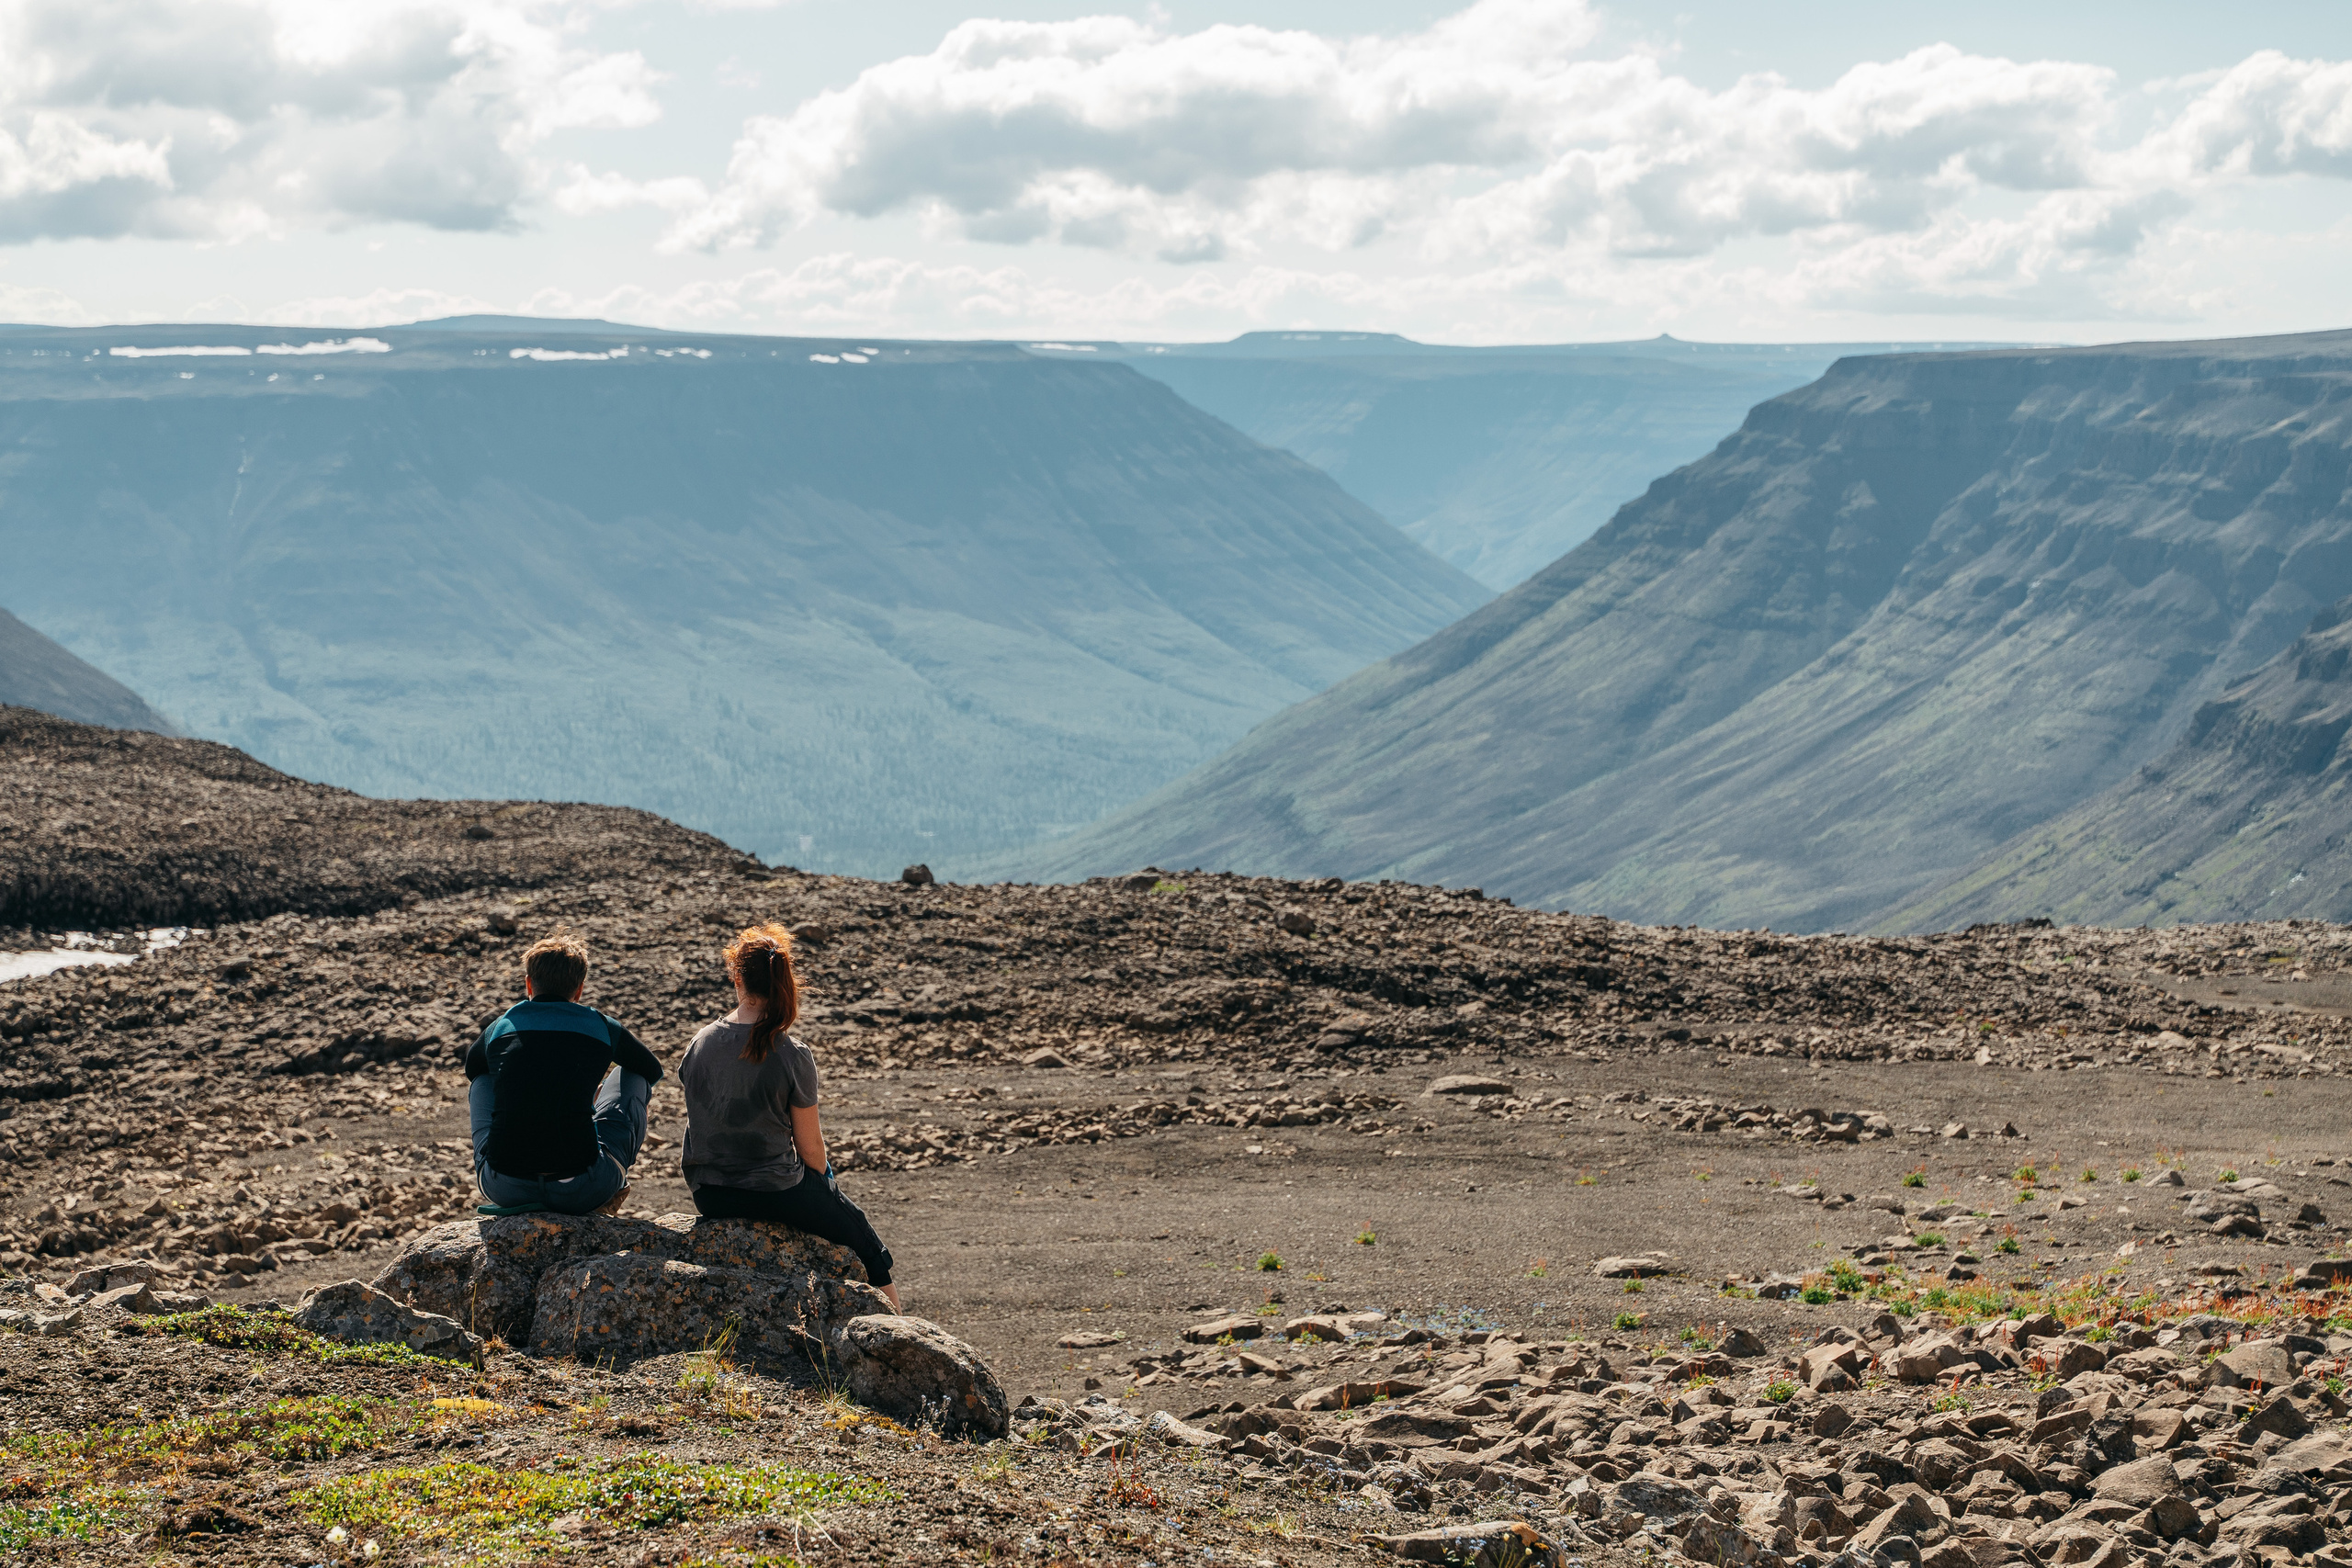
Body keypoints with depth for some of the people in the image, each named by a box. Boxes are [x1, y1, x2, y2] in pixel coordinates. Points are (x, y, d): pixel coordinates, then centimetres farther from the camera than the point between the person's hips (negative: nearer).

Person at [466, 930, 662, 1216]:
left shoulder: (500, 1027, 12)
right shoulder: (601, 1027, 8)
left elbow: (471, 1069, 38)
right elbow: (653, 1071, 31)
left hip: (505, 1190, 2)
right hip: (581, 1193, -2)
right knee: (633, 1078, 23)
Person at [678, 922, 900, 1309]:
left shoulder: (701, 1043, -6)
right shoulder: (794, 1058, -19)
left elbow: (702, 1118, 7)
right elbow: (810, 1147, -11)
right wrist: (824, 1180, 11)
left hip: (708, 1196, 5)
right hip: (773, 1193, -5)